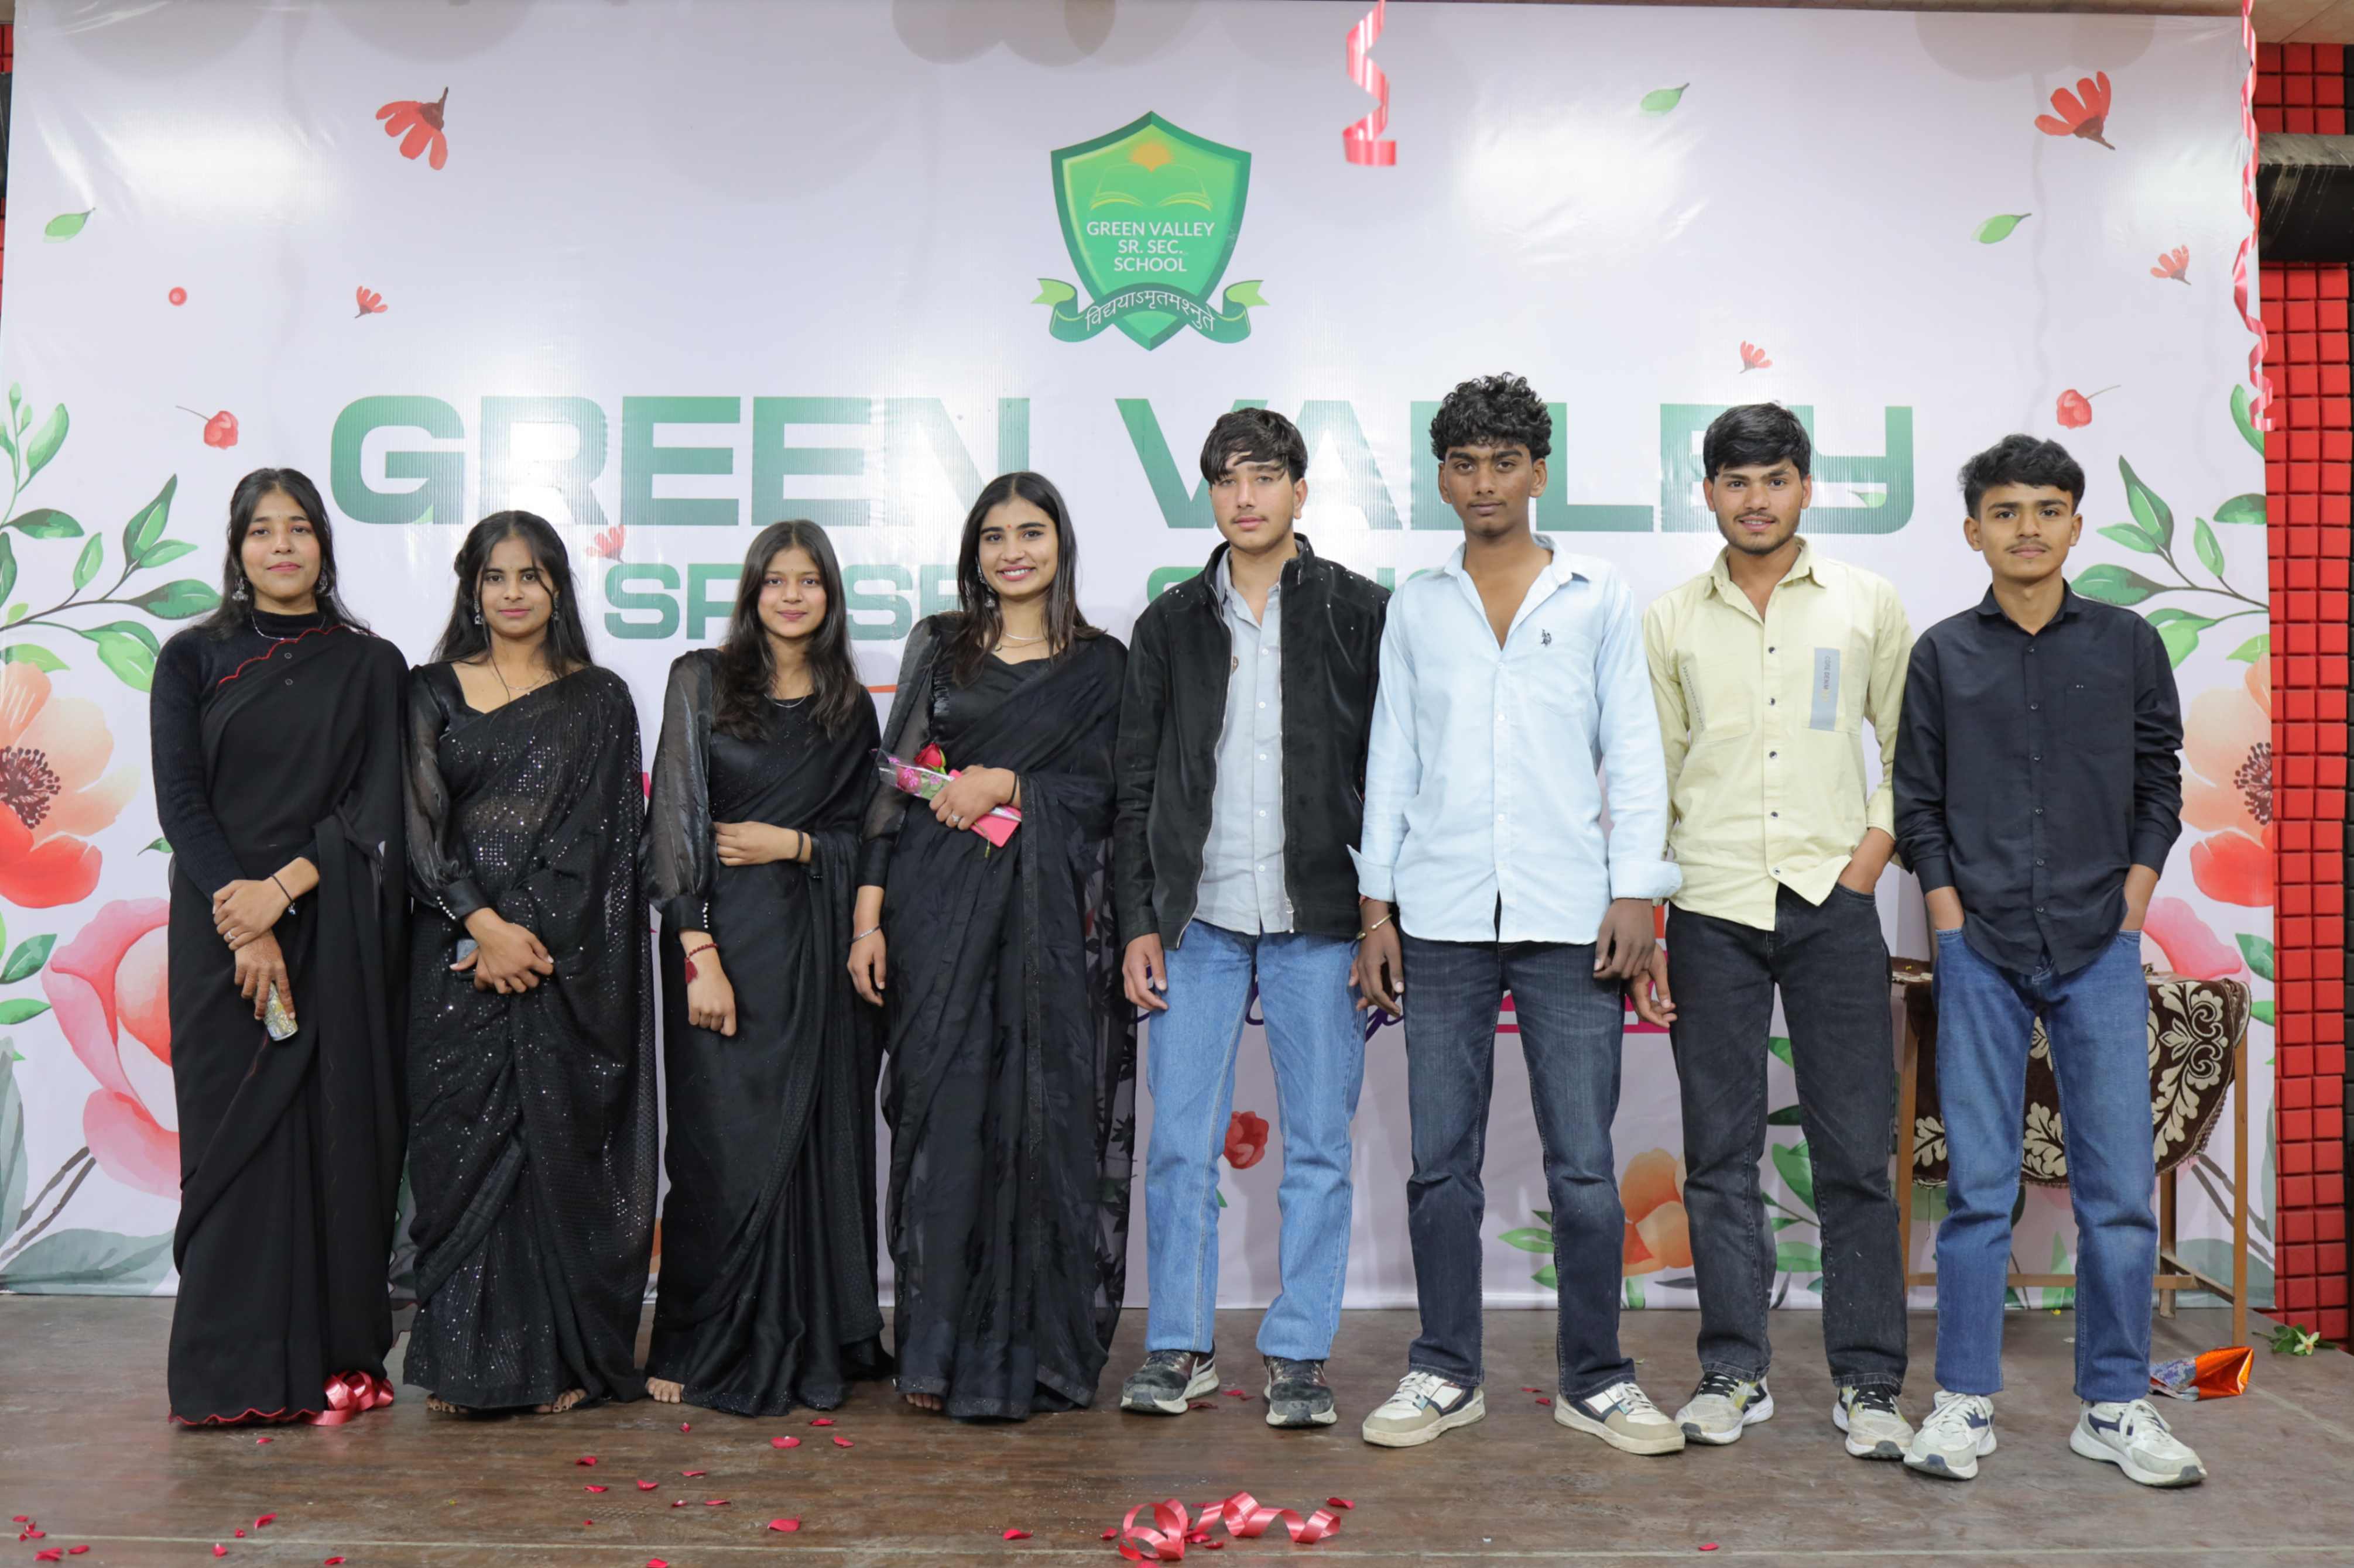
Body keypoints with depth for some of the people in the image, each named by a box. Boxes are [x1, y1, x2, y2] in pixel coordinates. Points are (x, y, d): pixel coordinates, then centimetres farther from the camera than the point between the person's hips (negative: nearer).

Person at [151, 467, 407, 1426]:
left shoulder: (371, 665, 8)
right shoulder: (193, 658, 7)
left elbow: (377, 807, 1)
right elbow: (180, 801, -1)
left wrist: (286, 887, -13)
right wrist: (246, 931, -12)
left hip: (339, 934, 0)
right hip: (222, 933, 0)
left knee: (339, 1133, 0)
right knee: (234, 1133, -1)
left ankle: (336, 1359, 7)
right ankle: (236, 1373, 5)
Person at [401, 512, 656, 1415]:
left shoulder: (601, 700, 8)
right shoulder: (433, 693, 10)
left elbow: (596, 838, 0)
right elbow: (420, 823, 0)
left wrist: (526, 935, -11)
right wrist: (484, 924, -13)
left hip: (567, 959, -1)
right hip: (457, 953, 1)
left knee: (560, 1144, -1)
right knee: (462, 1145, 0)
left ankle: (559, 1359, 7)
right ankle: (464, 1359, 9)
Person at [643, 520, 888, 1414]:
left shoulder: (850, 707, 12)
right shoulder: (701, 681, 2)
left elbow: (862, 833, 13)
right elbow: (675, 819, -5)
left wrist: (795, 845, -7)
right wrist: (699, 955, -13)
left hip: (817, 949, 3)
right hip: (724, 939, -3)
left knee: (812, 1144, 4)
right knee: (726, 1147, -3)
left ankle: (804, 1348, 16)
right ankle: (700, 1351, 11)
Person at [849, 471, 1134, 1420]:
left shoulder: (1101, 666, 8)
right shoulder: (938, 647, 11)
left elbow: (1108, 797, 3)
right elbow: (893, 780, 6)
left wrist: (1005, 784, -11)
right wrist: (869, 915, -1)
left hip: (1049, 919, -1)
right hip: (938, 914, 1)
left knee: (1041, 1120, -1)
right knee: (942, 1117, -1)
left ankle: (1031, 1355, 11)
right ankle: (939, 1350, 9)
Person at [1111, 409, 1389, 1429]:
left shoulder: (1361, 614, 4)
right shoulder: (1170, 625, 10)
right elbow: (1136, 786, 10)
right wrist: (1140, 921, 3)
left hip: (1320, 923, -1)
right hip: (1199, 921, 2)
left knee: (1319, 1147, 4)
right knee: (1179, 1144, 4)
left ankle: (1299, 1355, 16)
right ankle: (1180, 1348, 18)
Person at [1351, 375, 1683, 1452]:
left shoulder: (1598, 598, 8)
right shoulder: (1416, 607, 12)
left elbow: (1633, 753, 6)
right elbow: (1391, 759, 12)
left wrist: (1635, 892, -3)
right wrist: (1376, 907, 6)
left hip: (1569, 917, -1)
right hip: (1441, 918, 2)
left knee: (1583, 1161, 1)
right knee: (1441, 1160, 5)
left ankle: (1595, 1380, 15)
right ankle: (1445, 1373, 17)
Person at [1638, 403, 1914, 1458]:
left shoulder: (1867, 605, 7)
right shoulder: (1670, 623, 9)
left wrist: (1874, 849, -4)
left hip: (1831, 904, -1)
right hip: (1711, 908, 1)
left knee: (1855, 1154, 0)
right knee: (1721, 1155, 5)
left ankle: (1868, 1382, 11)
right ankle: (1734, 1371, 16)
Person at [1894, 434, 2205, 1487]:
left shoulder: (2128, 645, 7)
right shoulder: (1942, 655, 5)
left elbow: (2159, 789, 10)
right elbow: (1917, 805, 6)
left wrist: (2129, 914, 0)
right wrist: (1953, 924, -3)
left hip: (2100, 953, 1)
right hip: (1981, 954, -1)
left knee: (2119, 1188, 2)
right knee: (1978, 1187, 2)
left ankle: (2115, 1406, 16)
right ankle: (1964, 1402, 12)